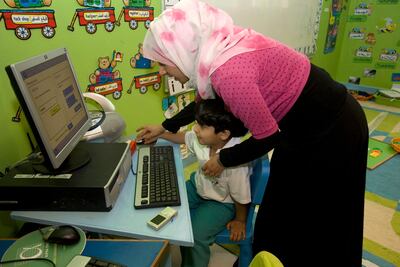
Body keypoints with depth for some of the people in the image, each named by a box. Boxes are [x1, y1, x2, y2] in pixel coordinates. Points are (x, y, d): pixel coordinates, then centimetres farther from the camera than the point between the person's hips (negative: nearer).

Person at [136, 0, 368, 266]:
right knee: (283, 206, 25)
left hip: (331, 132, -8)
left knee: (319, 220, 15)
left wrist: (223, 160, -7)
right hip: (305, 125, 9)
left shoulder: (228, 70, -33)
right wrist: (165, 127, 20)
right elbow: (204, 101, 13)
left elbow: (267, 136, -24)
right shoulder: (217, 51, -5)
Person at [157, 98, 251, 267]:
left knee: (193, 236, -19)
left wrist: (240, 221, -6)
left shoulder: (236, 162, -39)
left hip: (222, 202, -6)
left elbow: (242, 198, -22)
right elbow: (185, 137, 5)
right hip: (198, 186, 7)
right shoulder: (203, 137, -21)